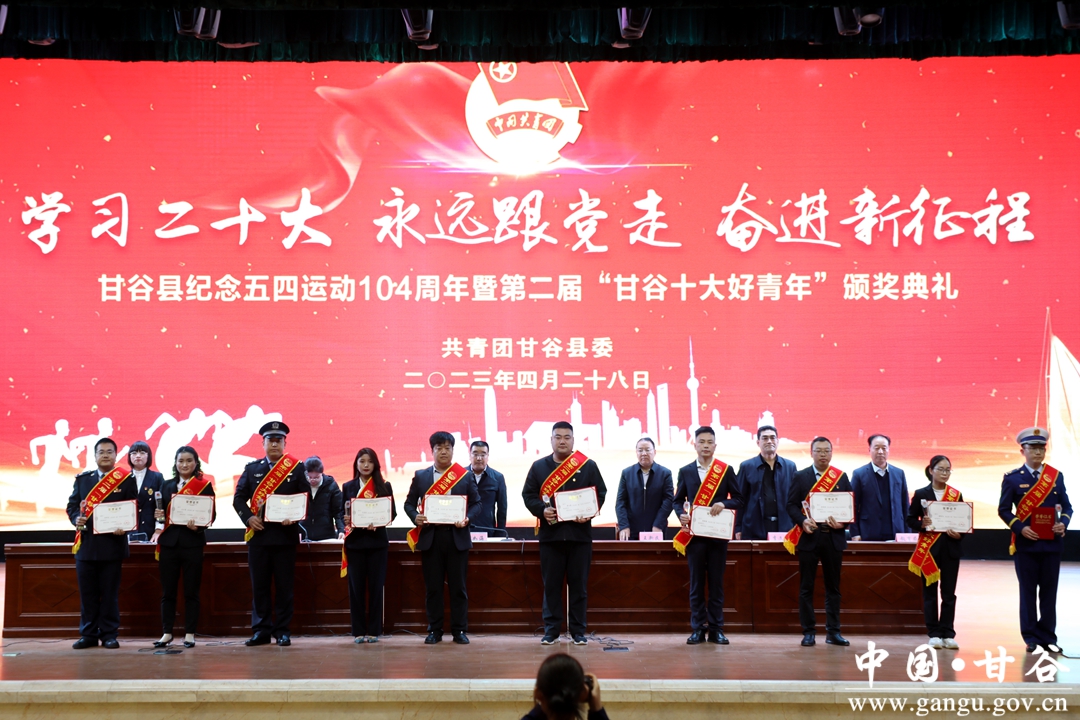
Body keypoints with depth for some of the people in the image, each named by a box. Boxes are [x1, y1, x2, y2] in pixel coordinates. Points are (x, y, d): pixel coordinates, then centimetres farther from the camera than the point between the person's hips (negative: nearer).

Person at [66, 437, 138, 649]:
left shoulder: (127, 480, 3)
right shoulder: (82, 479, 11)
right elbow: (72, 505, 11)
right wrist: (76, 519, -9)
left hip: (113, 543, -2)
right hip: (86, 544, 3)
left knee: (110, 592, 3)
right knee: (87, 592, 6)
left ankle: (109, 634, 10)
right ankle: (89, 634, 14)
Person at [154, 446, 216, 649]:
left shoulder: (205, 485, 2)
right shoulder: (167, 485, 12)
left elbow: (211, 514, -2)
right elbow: (161, 512, 13)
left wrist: (198, 526, -20)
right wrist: (159, 516, -9)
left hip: (193, 542, -3)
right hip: (169, 542, 3)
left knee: (191, 590, 2)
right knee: (168, 590, 4)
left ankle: (189, 634, 9)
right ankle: (167, 633, 13)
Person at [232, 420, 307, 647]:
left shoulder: (296, 468, 5)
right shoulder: (251, 469, 10)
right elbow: (239, 498, 8)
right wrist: (248, 518, -9)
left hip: (285, 535, -2)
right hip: (258, 535, 2)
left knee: (284, 585, 2)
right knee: (259, 585, 4)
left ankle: (282, 631, 10)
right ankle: (261, 630, 12)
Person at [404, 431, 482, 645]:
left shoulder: (465, 476, 6)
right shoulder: (420, 476, 9)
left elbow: (476, 503, 6)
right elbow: (409, 503, 9)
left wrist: (468, 519, -13)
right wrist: (415, 517, -11)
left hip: (457, 537, -1)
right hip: (430, 537, 1)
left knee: (458, 586, 2)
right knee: (433, 587, 4)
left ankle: (460, 630, 9)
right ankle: (434, 630, 12)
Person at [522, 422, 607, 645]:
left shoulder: (588, 466, 6)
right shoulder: (539, 466, 9)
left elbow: (600, 493, 4)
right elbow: (528, 494, 5)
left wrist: (589, 513, -13)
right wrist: (541, 510, -13)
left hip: (580, 533, -1)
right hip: (550, 533, 1)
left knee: (579, 584, 3)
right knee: (551, 585, 3)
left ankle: (578, 631, 11)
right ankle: (551, 630, 11)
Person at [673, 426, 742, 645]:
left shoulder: (726, 470, 5)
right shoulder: (685, 471, 7)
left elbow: (738, 499, 5)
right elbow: (678, 500, 10)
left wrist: (723, 504, -14)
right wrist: (682, 515, -10)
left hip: (718, 534, 0)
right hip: (694, 534, 0)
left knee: (716, 582, 3)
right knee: (696, 583, 3)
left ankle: (716, 629, 10)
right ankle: (698, 629, 8)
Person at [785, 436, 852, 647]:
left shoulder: (842, 477, 7)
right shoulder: (800, 477, 3)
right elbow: (791, 505, 0)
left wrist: (842, 523, -12)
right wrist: (803, 521, -18)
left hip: (833, 538, 1)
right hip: (809, 537, -1)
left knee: (833, 586, 7)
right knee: (806, 587, 1)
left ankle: (833, 631, 14)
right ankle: (808, 632, 7)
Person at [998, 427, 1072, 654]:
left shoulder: (1057, 476, 7)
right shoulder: (1012, 478, -1)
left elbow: (1067, 507, 10)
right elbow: (1004, 510, 0)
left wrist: (1063, 524, -11)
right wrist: (1021, 528, -14)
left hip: (1052, 543, 2)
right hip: (1025, 543, -2)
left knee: (1049, 590, 6)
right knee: (1028, 591, 3)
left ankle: (1048, 636, 14)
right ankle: (1031, 637, 10)